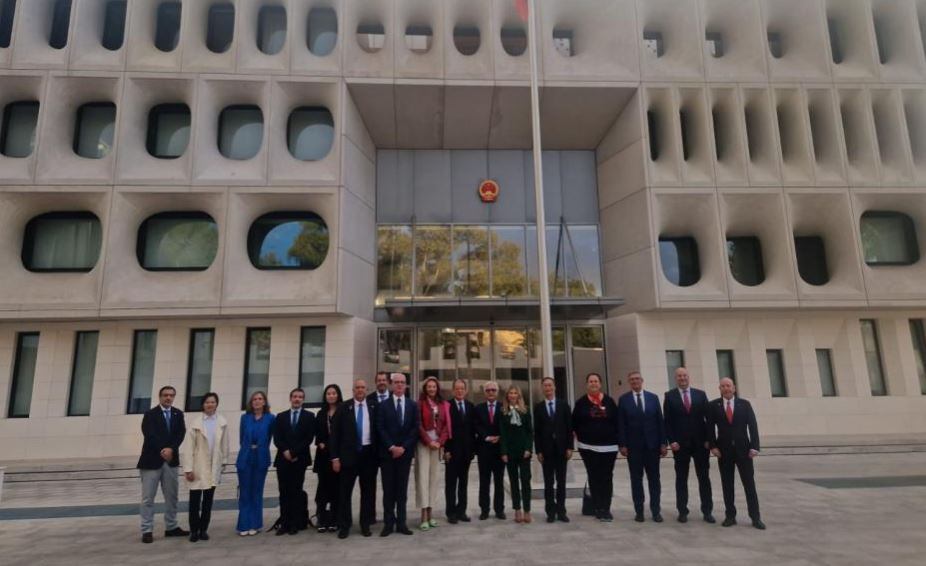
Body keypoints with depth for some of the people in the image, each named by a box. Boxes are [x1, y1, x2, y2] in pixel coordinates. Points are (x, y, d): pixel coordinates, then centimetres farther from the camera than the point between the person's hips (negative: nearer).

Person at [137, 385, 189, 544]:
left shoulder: (178, 414, 7)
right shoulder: (150, 414, -4)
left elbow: (181, 433, -2)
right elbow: (149, 435, -13)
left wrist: (171, 449, -17)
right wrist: (162, 451, -17)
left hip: (171, 460, 4)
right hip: (152, 460, -4)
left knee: (172, 496, 9)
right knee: (148, 498, 1)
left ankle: (171, 527, 19)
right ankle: (147, 531, 9)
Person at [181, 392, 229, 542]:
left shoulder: (222, 422, -1)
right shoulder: (195, 422, -8)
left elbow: (224, 444, 5)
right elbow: (188, 446, -9)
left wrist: (223, 461, 7)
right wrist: (188, 468, -12)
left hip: (214, 467, 2)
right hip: (198, 467, -2)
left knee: (208, 500, 9)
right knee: (195, 500, 2)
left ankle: (203, 529, 20)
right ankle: (194, 530, 16)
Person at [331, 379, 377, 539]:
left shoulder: (374, 407, 3)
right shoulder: (343, 408, 0)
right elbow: (334, 433, -1)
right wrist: (335, 457, -6)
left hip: (369, 453, 1)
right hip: (348, 454, -1)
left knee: (368, 491, 8)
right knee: (344, 491, 4)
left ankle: (365, 524, 20)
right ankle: (344, 525, 16)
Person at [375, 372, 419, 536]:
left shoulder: (413, 405, 7)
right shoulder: (383, 405, 2)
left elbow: (415, 429, 1)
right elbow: (380, 429, -4)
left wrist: (403, 447, -9)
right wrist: (391, 447, -13)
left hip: (405, 452, 1)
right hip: (387, 452, -1)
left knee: (402, 489, 6)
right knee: (388, 489, 3)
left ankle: (401, 523, 12)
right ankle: (389, 523, 10)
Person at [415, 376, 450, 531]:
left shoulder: (444, 405, 9)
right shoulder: (420, 404, -3)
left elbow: (446, 425, 6)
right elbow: (418, 425, -7)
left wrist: (440, 442, -6)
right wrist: (429, 441, -12)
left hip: (438, 444, 4)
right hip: (423, 444, -4)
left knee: (434, 477, 6)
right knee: (423, 476, -5)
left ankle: (430, 512, 14)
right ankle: (424, 516, -3)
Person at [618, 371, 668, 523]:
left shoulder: (653, 397, 6)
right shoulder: (623, 399, 0)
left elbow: (660, 421, 4)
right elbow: (621, 424, -2)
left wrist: (663, 443, -1)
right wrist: (622, 444, -8)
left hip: (652, 444, 2)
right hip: (633, 446, -1)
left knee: (654, 479, 7)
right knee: (636, 479, 5)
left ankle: (656, 511, 15)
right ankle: (639, 511, 13)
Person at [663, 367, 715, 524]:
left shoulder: (700, 394, 6)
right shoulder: (670, 396, 2)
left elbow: (708, 417, 4)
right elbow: (667, 421, -2)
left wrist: (709, 439, -4)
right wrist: (671, 441, -10)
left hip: (701, 442, 1)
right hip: (680, 444, -1)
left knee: (704, 478, 7)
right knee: (681, 479, 6)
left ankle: (707, 511, 16)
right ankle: (682, 511, 14)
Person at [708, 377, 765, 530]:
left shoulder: (744, 404, 4)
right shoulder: (714, 405, 2)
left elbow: (753, 426, -1)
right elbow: (710, 427, 1)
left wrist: (754, 447, -10)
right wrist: (713, 446, -9)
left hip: (743, 449, 0)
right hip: (723, 450, 0)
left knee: (749, 484, 2)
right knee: (727, 485, 5)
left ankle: (755, 517, 10)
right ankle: (730, 516, 13)